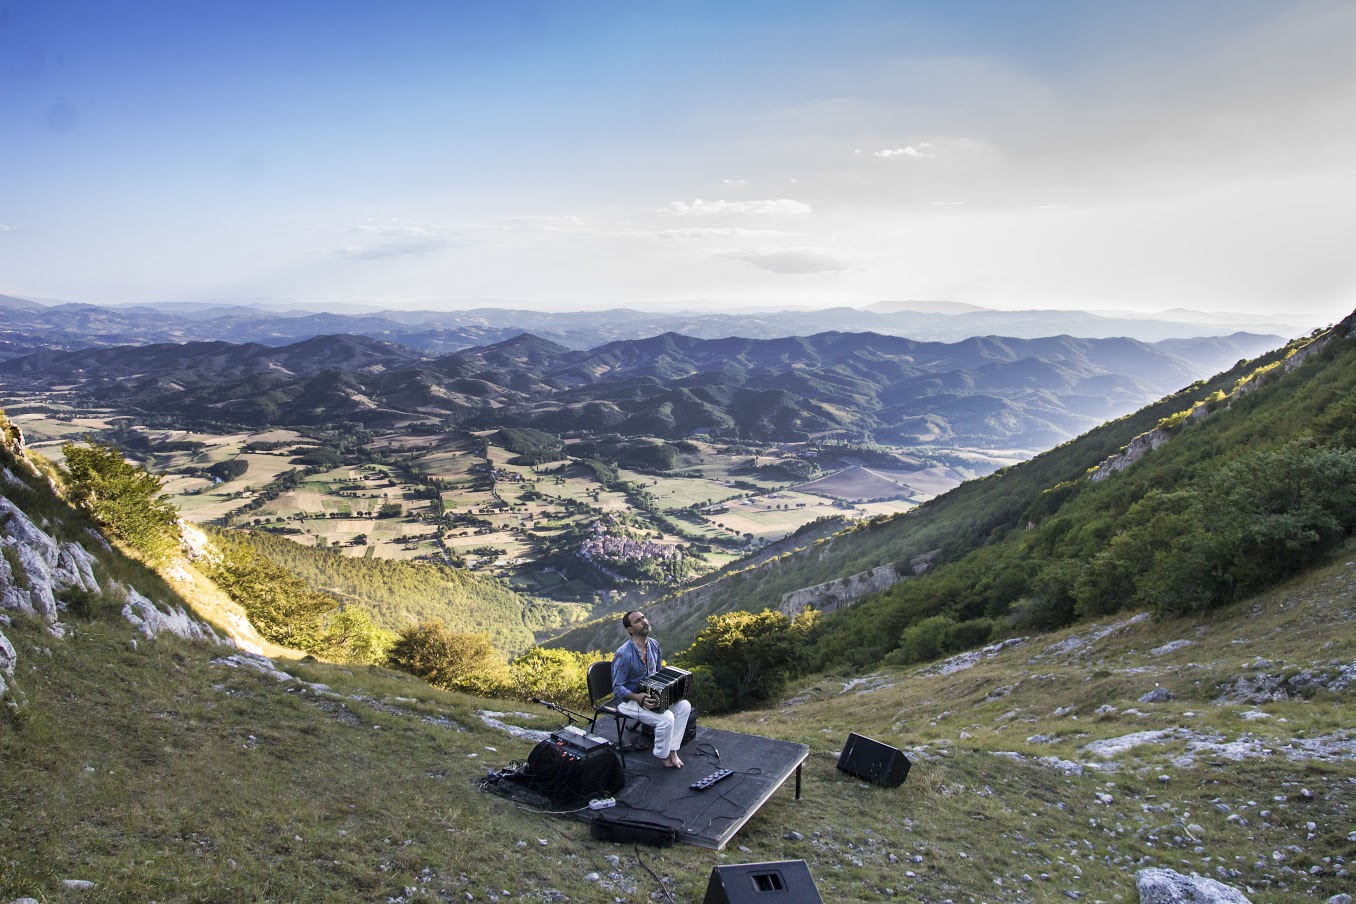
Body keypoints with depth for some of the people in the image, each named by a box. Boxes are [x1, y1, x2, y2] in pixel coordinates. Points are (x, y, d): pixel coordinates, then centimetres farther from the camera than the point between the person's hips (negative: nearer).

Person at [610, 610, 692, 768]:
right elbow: (617, 688, -22)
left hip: (651, 695, 7)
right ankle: (662, 754, 0)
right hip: (628, 700, -7)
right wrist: (638, 698, -37)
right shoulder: (623, 654, -26)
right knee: (666, 718, -26)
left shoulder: (654, 644, -3)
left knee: (684, 706, -10)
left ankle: (672, 749, 1)